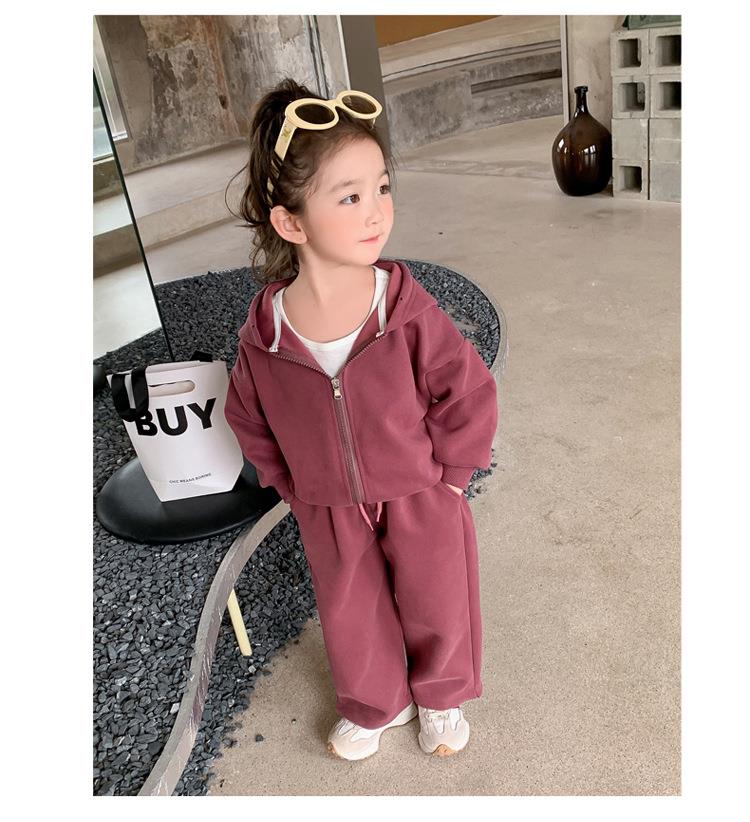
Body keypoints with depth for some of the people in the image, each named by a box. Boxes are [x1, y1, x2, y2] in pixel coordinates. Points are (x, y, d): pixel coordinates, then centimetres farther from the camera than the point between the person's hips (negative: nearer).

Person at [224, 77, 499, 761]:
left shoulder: (408, 310, -23)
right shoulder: (264, 332, -17)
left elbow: (469, 393, -13)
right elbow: (249, 417, 1)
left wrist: (444, 476, -8)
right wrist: (293, 486, 2)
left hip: (420, 499, -1)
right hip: (329, 512, 2)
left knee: (437, 606, 20)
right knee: (351, 619, 22)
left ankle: (442, 697, 53)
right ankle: (374, 704, 53)